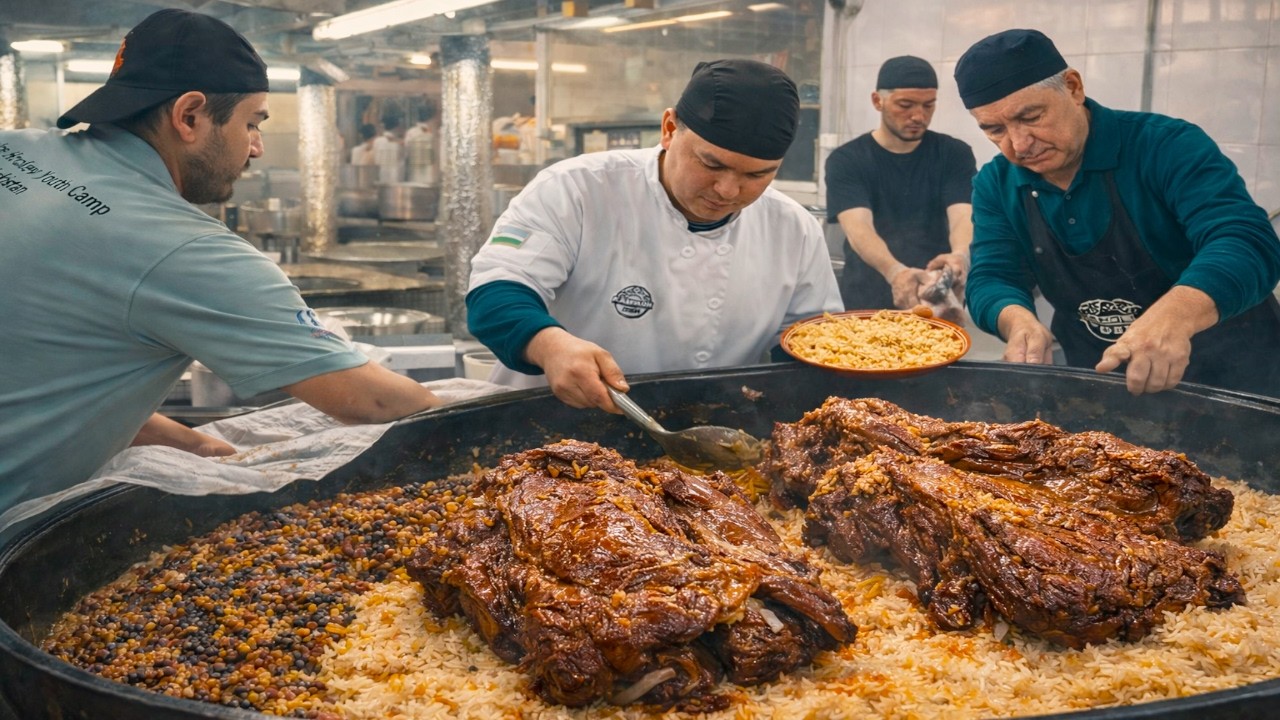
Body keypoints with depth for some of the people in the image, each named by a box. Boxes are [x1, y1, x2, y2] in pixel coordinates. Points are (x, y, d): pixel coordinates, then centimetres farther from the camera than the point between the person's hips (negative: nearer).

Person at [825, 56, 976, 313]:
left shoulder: (954, 154, 6)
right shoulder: (846, 160, 0)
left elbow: (964, 216, -9)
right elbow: (858, 228, -15)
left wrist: (960, 256, -33)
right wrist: (895, 272, -36)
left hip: (939, 304, 1)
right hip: (865, 305, -1)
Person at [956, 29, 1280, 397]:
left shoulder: (1166, 145, -17)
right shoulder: (995, 185, -3)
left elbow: (1248, 243, -28)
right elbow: (991, 279, -8)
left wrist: (1172, 317, -48)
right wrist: (1018, 321, -32)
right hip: (1097, 387, 3)